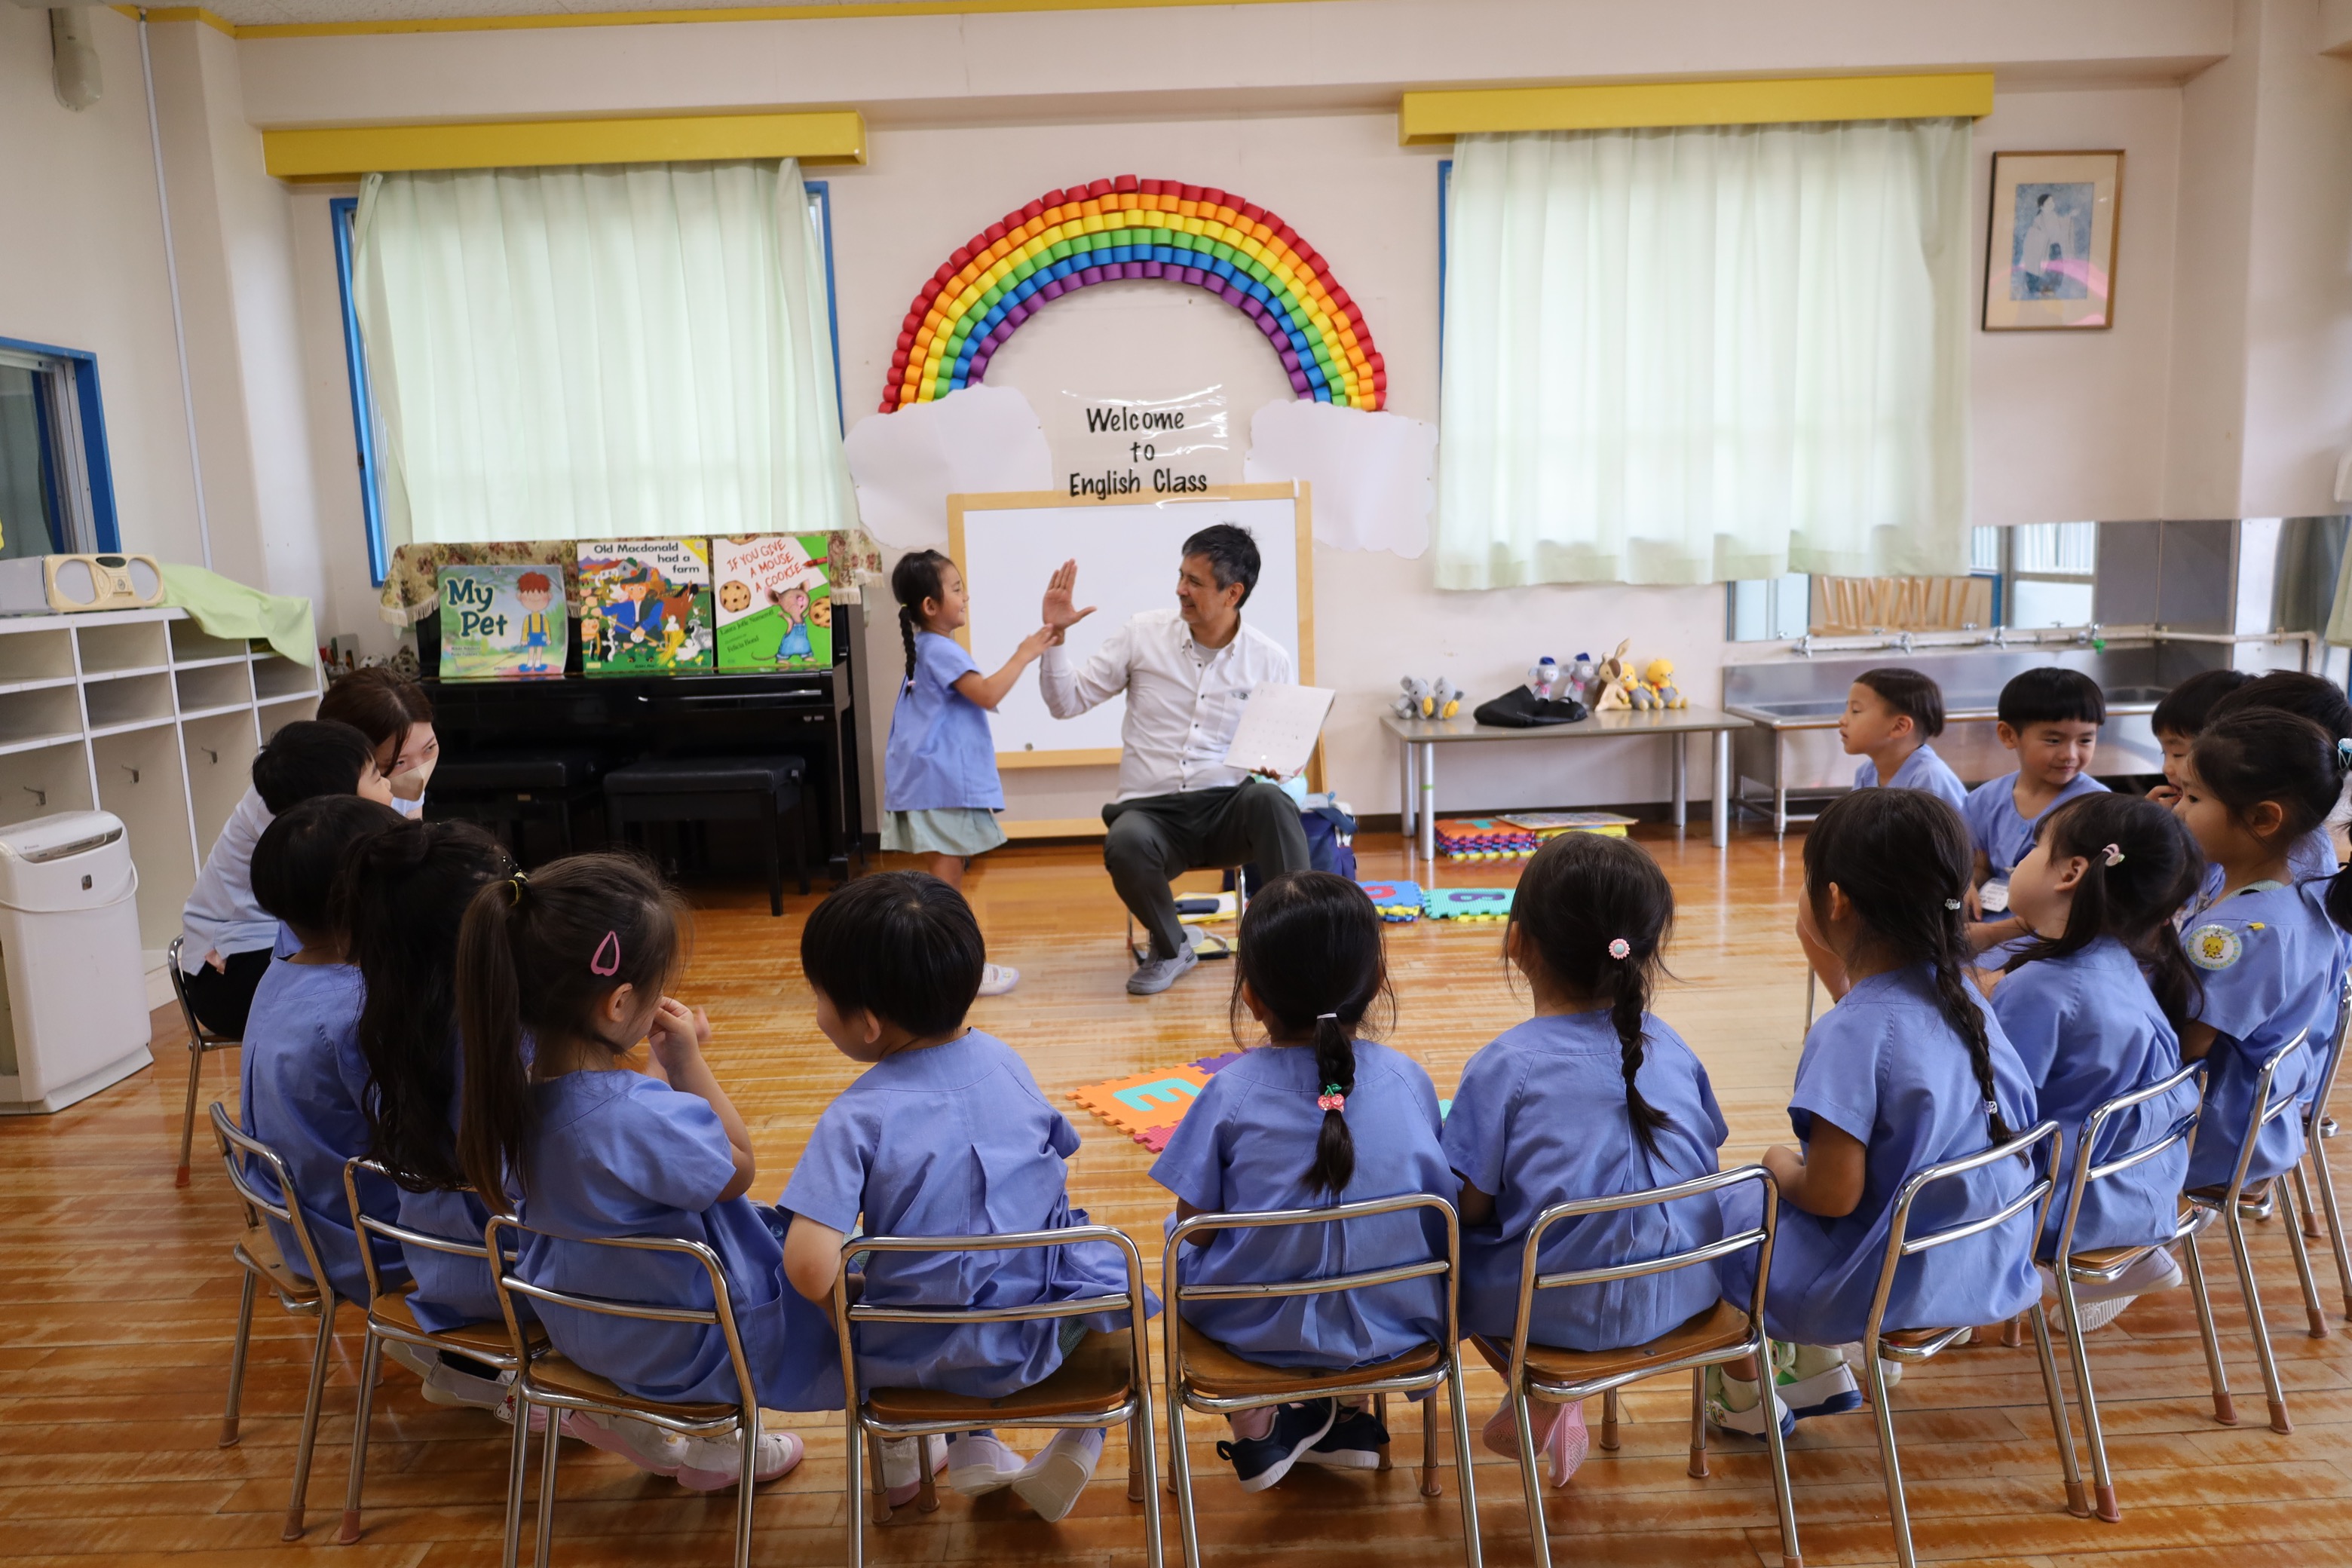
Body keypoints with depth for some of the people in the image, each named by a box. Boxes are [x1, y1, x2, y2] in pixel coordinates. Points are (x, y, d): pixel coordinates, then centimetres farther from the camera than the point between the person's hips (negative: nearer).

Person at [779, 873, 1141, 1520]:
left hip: (927, 1353, -2)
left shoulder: (856, 1119, -19)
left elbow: (811, 1271, -27)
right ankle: (1082, 1439, 25)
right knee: (1090, 1237, 31)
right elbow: (1058, 1165, 8)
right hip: (1043, 1333, 2)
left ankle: (900, 1459, 33)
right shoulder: (1004, 1060, -4)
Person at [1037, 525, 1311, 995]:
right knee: (1125, 844, -35)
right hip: (1150, 810, 0)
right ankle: (1170, 950, -3)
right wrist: (1055, 635, -7)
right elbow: (1067, 703, 6)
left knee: (1270, 800, -35)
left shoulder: (1271, 660, 4)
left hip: (1228, 808, 0)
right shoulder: (1143, 634, 3)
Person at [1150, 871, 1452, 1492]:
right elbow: (1446, 1200, 2)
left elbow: (1195, 1227, -10)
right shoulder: (1408, 1079, -10)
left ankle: (1254, 1424, 20)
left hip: (1259, 1330, -2)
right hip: (1396, 1325, 2)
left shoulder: (1231, 1092, -17)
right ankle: (1350, 1415, 30)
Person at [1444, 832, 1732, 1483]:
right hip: (1682, 1294, 5)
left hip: (1558, 1309, -4)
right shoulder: (1670, 1048, -1)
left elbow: (1470, 1205, -13)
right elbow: (1702, 1166, 9)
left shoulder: (1505, 1066, -16)